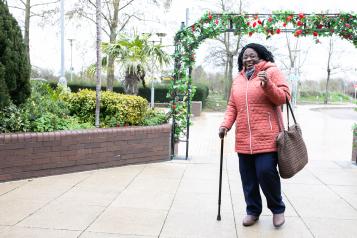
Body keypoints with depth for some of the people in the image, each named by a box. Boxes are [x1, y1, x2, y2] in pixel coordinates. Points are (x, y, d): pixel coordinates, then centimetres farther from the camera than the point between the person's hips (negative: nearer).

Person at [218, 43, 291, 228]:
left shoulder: (272, 71, 3)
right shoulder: (238, 79, 17)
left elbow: (284, 97, -4)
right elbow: (232, 106, 17)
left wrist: (268, 85, -19)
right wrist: (225, 125, 3)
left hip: (266, 136, -5)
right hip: (244, 138, 5)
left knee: (265, 172, -11)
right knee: (248, 177, 7)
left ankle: (277, 208, 15)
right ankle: (253, 210, 26)